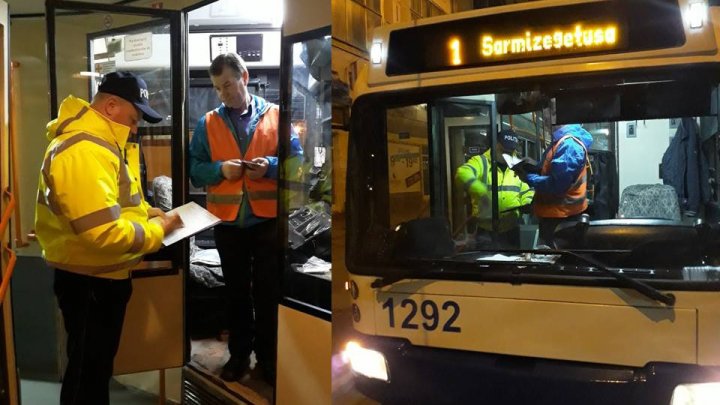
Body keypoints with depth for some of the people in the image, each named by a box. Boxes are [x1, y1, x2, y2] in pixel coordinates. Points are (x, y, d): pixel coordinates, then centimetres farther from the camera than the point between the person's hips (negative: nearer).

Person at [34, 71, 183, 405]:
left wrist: (146, 212, 5)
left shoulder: (104, 141, 9)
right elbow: (104, 231, -33)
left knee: (100, 362, 24)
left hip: (105, 274, 10)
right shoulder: (83, 151, -27)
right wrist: (155, 230, -18)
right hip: (87, 280, -10)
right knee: (87, 369, 7)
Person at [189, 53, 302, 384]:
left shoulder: (275, 116, 1)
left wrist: (270, 166, -20)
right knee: (236, 291, 14)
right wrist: (220, 169, -16)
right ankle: (239, 353, 29)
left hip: (268, 219, -2)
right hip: (227, 220, 2)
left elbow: (295, 159, -2)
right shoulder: (207, 123, 6)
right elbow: (194, 169, 2)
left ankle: (268, 356, 23)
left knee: (268, 291, 7)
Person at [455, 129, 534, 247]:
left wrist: (527, 204, -3)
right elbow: (462, 174, -26)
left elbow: (527, 191, 20)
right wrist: (481, 192, -40)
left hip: (512, 230, 5)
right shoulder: (480, 162, -6)